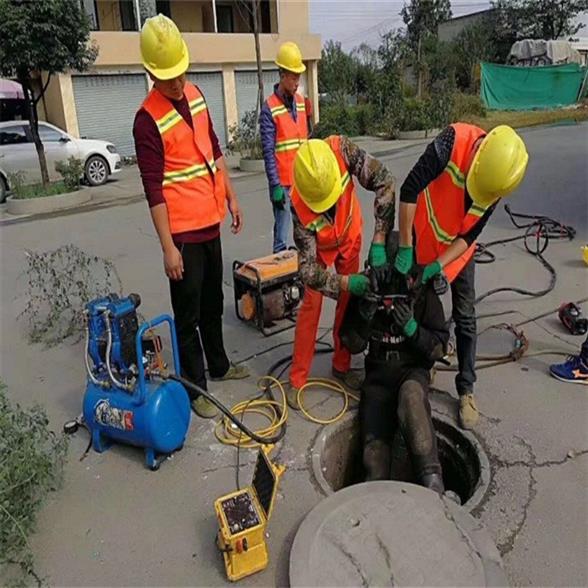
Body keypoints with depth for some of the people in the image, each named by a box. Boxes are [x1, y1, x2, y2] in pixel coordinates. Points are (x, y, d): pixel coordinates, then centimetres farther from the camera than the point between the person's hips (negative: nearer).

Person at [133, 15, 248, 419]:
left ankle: (219, 365, 38)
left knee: (213, 303, 20)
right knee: (188, 314, 3)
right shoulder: (148, 119, -14)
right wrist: (168, 246, -18)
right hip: (183, 231, -7)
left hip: (210, 222, 7)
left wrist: (231, 198, 16)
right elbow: (154, 189, -17)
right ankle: (196, 388, 17)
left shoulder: (195, 94, 8)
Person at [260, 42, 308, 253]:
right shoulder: (269, 108, -9)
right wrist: (275, 186, -16)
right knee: (282, 238, -4)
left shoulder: (300, 101, 12)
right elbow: (268, 152, -12)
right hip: (283, 184, -6)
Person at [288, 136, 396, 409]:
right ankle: (297, 381, 7)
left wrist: (378, 241, -36)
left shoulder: (341, 149, -39)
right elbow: (308, 269, -36)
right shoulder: (298, 205, -40)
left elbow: (384, 182, -32)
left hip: (350, 236, 3)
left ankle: (341, 365, 26)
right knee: (310, 305, -7)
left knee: (348, 302, 8)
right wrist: (345, 282, -48)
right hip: (318, 245, -3)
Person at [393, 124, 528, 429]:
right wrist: (405, 247, -27)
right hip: (421, 240, -2)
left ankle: (466, 390, 16)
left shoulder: (497, 173, -18)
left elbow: (469, 235, -12)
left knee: (465, 319, 4)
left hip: (457, 249, 2)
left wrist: (439, 264, -23)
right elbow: (409, 189, -30)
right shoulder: (454, 141, -30)